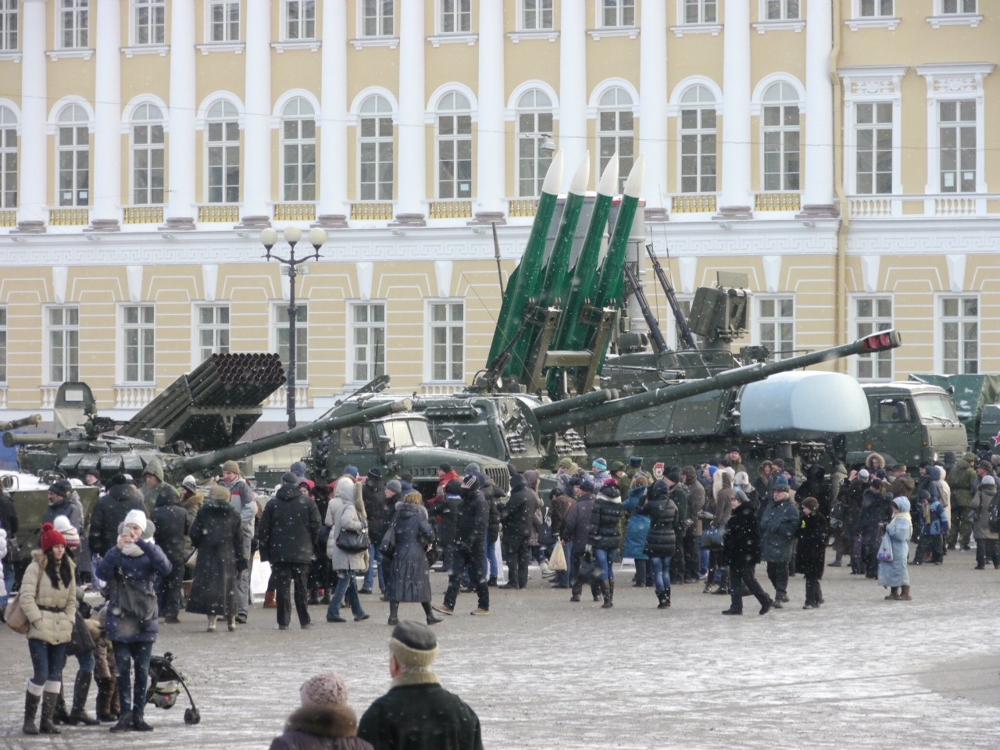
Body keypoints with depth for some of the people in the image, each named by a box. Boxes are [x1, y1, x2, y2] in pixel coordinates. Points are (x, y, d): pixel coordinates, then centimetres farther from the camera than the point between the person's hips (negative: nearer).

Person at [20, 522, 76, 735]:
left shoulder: (68, 569, 13)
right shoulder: (36, 568, -5)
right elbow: (26, 598, -10)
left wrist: (69, 622, 5)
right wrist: (38, 621, -14)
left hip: (61, 630, 6)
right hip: (40, 630, -6)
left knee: (55, 675, 4)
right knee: (41, 674, -11)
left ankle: (47, 720, 9)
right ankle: (29, 719, 0)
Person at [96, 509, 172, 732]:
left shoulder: (150, 551, 5)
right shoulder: (116, 552, 6)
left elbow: (165, 568, -15)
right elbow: (103, 573, -11)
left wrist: (142, 544, -21)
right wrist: (118, 549, -20)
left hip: (144, 619, 0)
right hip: (120, 617, 0)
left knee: (142, 669, 1)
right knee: (123, 668, -4)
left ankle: (138, 715, 6)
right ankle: (125, 715, -4)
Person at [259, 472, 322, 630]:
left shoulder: (272, 504, 2)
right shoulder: (307, 502, 1)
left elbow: (264, 529, 2)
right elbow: (316, 525, 0)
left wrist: (265, 553, 6)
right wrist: (310, 543, 15)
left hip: (279, 552, 0)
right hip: (301, 552, 0)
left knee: (282, 586, 0)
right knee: (301, 586, 8)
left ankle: (283, 621, -3)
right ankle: (304, 620, 11)